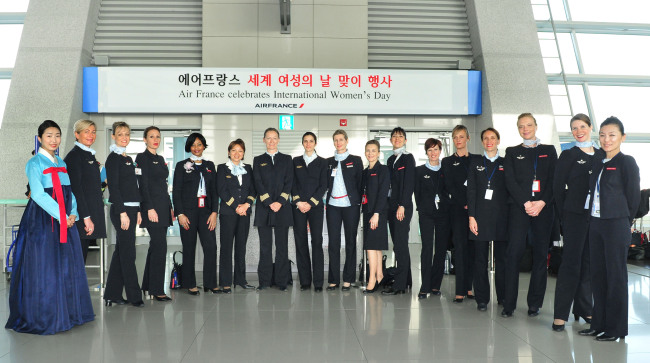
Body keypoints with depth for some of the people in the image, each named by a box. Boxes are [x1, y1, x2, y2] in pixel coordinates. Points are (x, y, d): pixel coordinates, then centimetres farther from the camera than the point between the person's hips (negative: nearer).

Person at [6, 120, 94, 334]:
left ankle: (67, 312, 19)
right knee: (44, 266, -4)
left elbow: (69, 192, 13)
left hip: (65, 219, 7)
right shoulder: (34, 163, -4)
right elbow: (38, 195, -15)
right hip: (43, 220, -6)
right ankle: (43, 317, 7)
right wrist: (61, 216, -18)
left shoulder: (61, 163, 16)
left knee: (67, 266, 8)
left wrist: (73, 213, -5)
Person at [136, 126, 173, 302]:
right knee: (160, 246, -10)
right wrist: (150, 208, -19)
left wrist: (170, 207, 17)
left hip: (163, 206, 8)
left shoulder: (160, 159, 18)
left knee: (156, 246, 11)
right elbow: (143, 185, -12)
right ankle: (157, 290, -5)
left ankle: (149, 285, 20)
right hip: (152, 206, -8)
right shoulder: (142, 157, -5)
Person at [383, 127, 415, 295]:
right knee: (399, 244, 9)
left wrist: (402, 206, -16)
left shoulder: (408, 158, -3)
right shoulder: (391, 159, 18)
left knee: (400, 244, -8)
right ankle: (405, 280, 17)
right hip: (391, 205, 7)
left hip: (403, 206, -7)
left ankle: (399, 285, -6)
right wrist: (389, 206, 10)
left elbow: (409, 183, -11)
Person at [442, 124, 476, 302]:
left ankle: (469, 287, 10)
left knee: (472, 246, 3)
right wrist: (465, 203, -10)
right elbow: (449, 186, 0)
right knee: (460, 246, -7)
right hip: (457, 208, -2)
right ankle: (460, 291, -7)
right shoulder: (448, 161, 9)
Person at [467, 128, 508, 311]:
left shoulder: (506, 164, 11)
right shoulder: (475, 163, 10)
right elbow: (471, 191, 4)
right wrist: (471, 217, -5)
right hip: (481, 216, 0)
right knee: (480, 259, 0)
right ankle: (482, 299, 8)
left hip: (501, 217, 0)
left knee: (502, 258, 3)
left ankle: (503, 297, 14)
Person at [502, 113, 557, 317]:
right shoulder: (512, 152, 13)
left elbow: (554, 180, 5)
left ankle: (535, 304, 11)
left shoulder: (549, 151, 14)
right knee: (513, 253, -8)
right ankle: (509, 304, -4)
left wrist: (542, 203, -10)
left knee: (540, 254, 2)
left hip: (543, 208, 1)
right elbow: (510, 181, 3)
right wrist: (526, 203, -10)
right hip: (518, 208, -1)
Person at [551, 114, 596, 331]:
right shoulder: (568, 156, -1)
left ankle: (584, 309, 22)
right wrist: (564, 217, -6)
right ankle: (560, 314, 0)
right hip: (575, 215, -4)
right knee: (571, 262, -4)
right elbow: (558, 187, -3)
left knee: (589, 262, 10)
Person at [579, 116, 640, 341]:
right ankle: (599, 324, 22)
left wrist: (625, 220, 3)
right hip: (596, 223, 7)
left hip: (617, 225, -7)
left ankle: (616, 328, 12)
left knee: (615, 275, 1)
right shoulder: (598, 161, 10)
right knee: (597, 274, 11)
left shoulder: (627, 162, -8)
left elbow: (633, 196, -5)